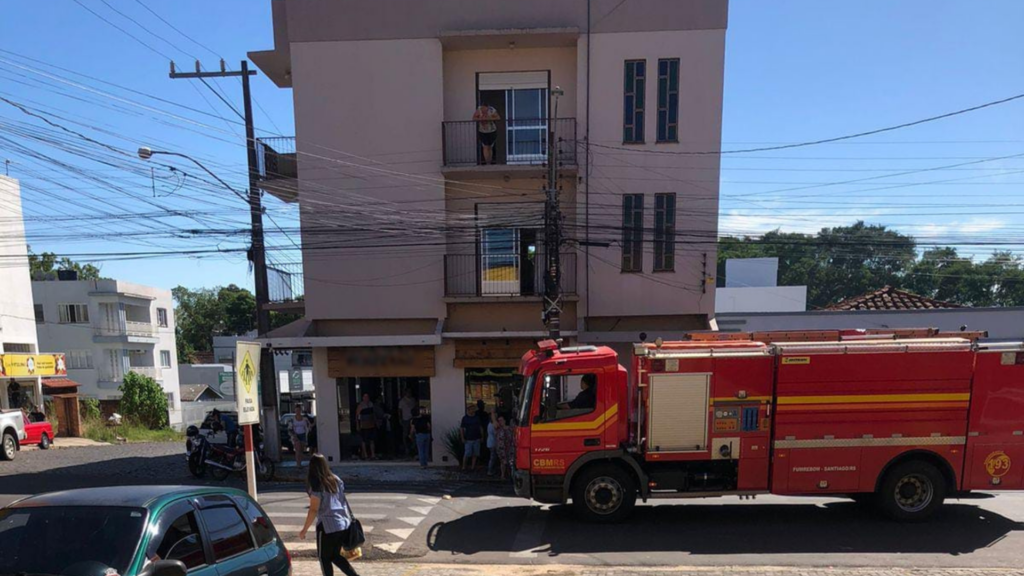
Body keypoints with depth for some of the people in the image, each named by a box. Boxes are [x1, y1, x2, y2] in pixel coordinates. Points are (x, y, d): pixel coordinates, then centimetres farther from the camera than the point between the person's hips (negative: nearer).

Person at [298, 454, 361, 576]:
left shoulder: (316, 485, -11)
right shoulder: (336, 480, 8)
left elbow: (313, 510, -13)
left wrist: (304, 530, -5)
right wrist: (349, 518, 23)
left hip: (328, 526, -6)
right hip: (344, 524, 6)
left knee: (324, 558, 13)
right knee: (335, 556, 21)